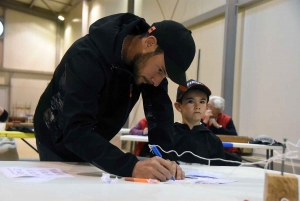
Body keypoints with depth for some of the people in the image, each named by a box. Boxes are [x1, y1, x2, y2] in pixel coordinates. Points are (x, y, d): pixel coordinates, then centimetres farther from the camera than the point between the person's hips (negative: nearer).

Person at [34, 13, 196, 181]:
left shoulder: (153, 62, -16)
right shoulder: (86, 56, -35)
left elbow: (160, 115, -18)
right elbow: (76, 131, -42)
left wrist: (168, 160, -34)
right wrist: (132, 167, -53)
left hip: (96, 146, 5)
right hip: (59, 146, -5)